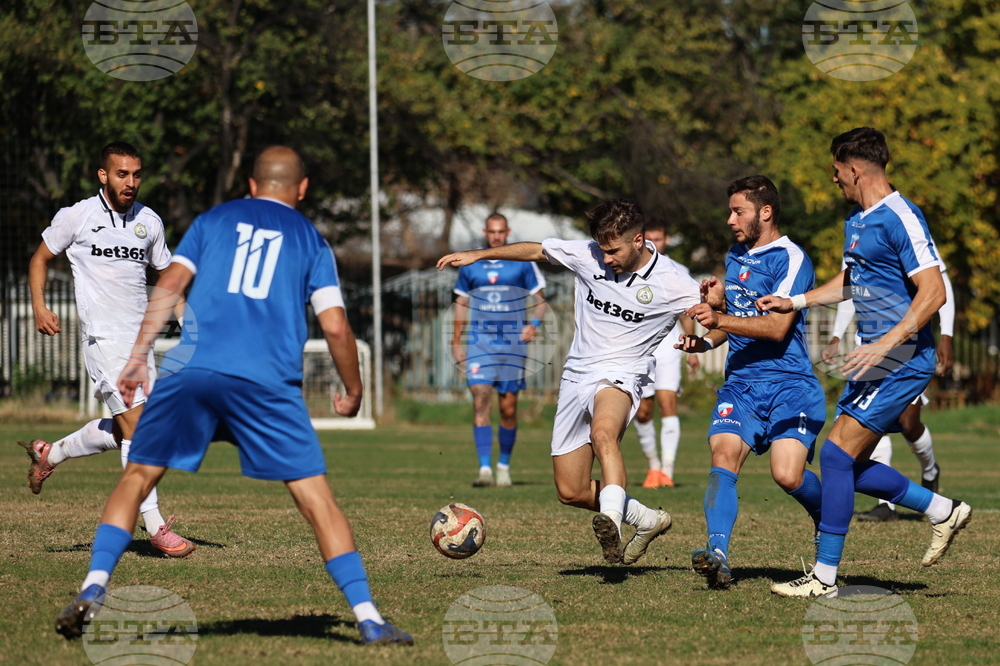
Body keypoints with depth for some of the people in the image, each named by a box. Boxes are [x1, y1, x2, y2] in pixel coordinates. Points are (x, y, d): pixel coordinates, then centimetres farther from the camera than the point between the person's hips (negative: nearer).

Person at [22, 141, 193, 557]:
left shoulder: (149, 222, 8)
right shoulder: (76, 217, -4)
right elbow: (41, 258, 8)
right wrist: (39, 306, -7)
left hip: (138, 336, 6)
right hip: (102, 336, -6)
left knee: (123, 429, 11)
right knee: (136, 426, -14)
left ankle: (50, 454, 36)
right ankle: (154, 525, -12)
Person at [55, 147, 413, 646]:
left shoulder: (213, 220, 19)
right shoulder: (310, 240, 16)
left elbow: (168, 287, 7)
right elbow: (335, 327, 8)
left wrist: (137, 358, 8)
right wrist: (353, 392, 21)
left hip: (191, 370, 1)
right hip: (269, 381, -1)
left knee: (137, 477, 13)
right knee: (316, 497, 1)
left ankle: (94, 587, -2)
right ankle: (367, 618, -3)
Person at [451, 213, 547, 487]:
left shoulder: (523, 263, 3)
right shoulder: (470, 266, 8)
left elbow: (539, 299, 6)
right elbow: (461, 303, 16)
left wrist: (534, 324, -13)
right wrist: (457, 341, 12)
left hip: (512, 343, 0)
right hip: (479, 341, 0)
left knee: (508, 407, 3)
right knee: (481, 401, -14)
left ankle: (504, 466, 20)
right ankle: (485, 468, -18)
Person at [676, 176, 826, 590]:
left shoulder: (791, 259, -7)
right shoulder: (735, 259, 18)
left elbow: (777, 326, -17)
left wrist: (720, 319, -25)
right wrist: (706, 341, 10)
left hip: (789, 387, -6)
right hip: (740, 385, 6)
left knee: (787, 475, -19)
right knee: (723, 458, -20)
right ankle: (718, 555, -35)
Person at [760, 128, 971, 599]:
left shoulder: (900, 218, -15)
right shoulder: (856, 222, 15)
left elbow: (933, 293, -22)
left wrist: (886, 344, -28)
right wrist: (794, 302, 25)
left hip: (903, 358, -10)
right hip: (876, 355, 10)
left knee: (837, 453, -14)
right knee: (849, 465, 9)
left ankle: (825, 577, -9)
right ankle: (943, 511, 24)